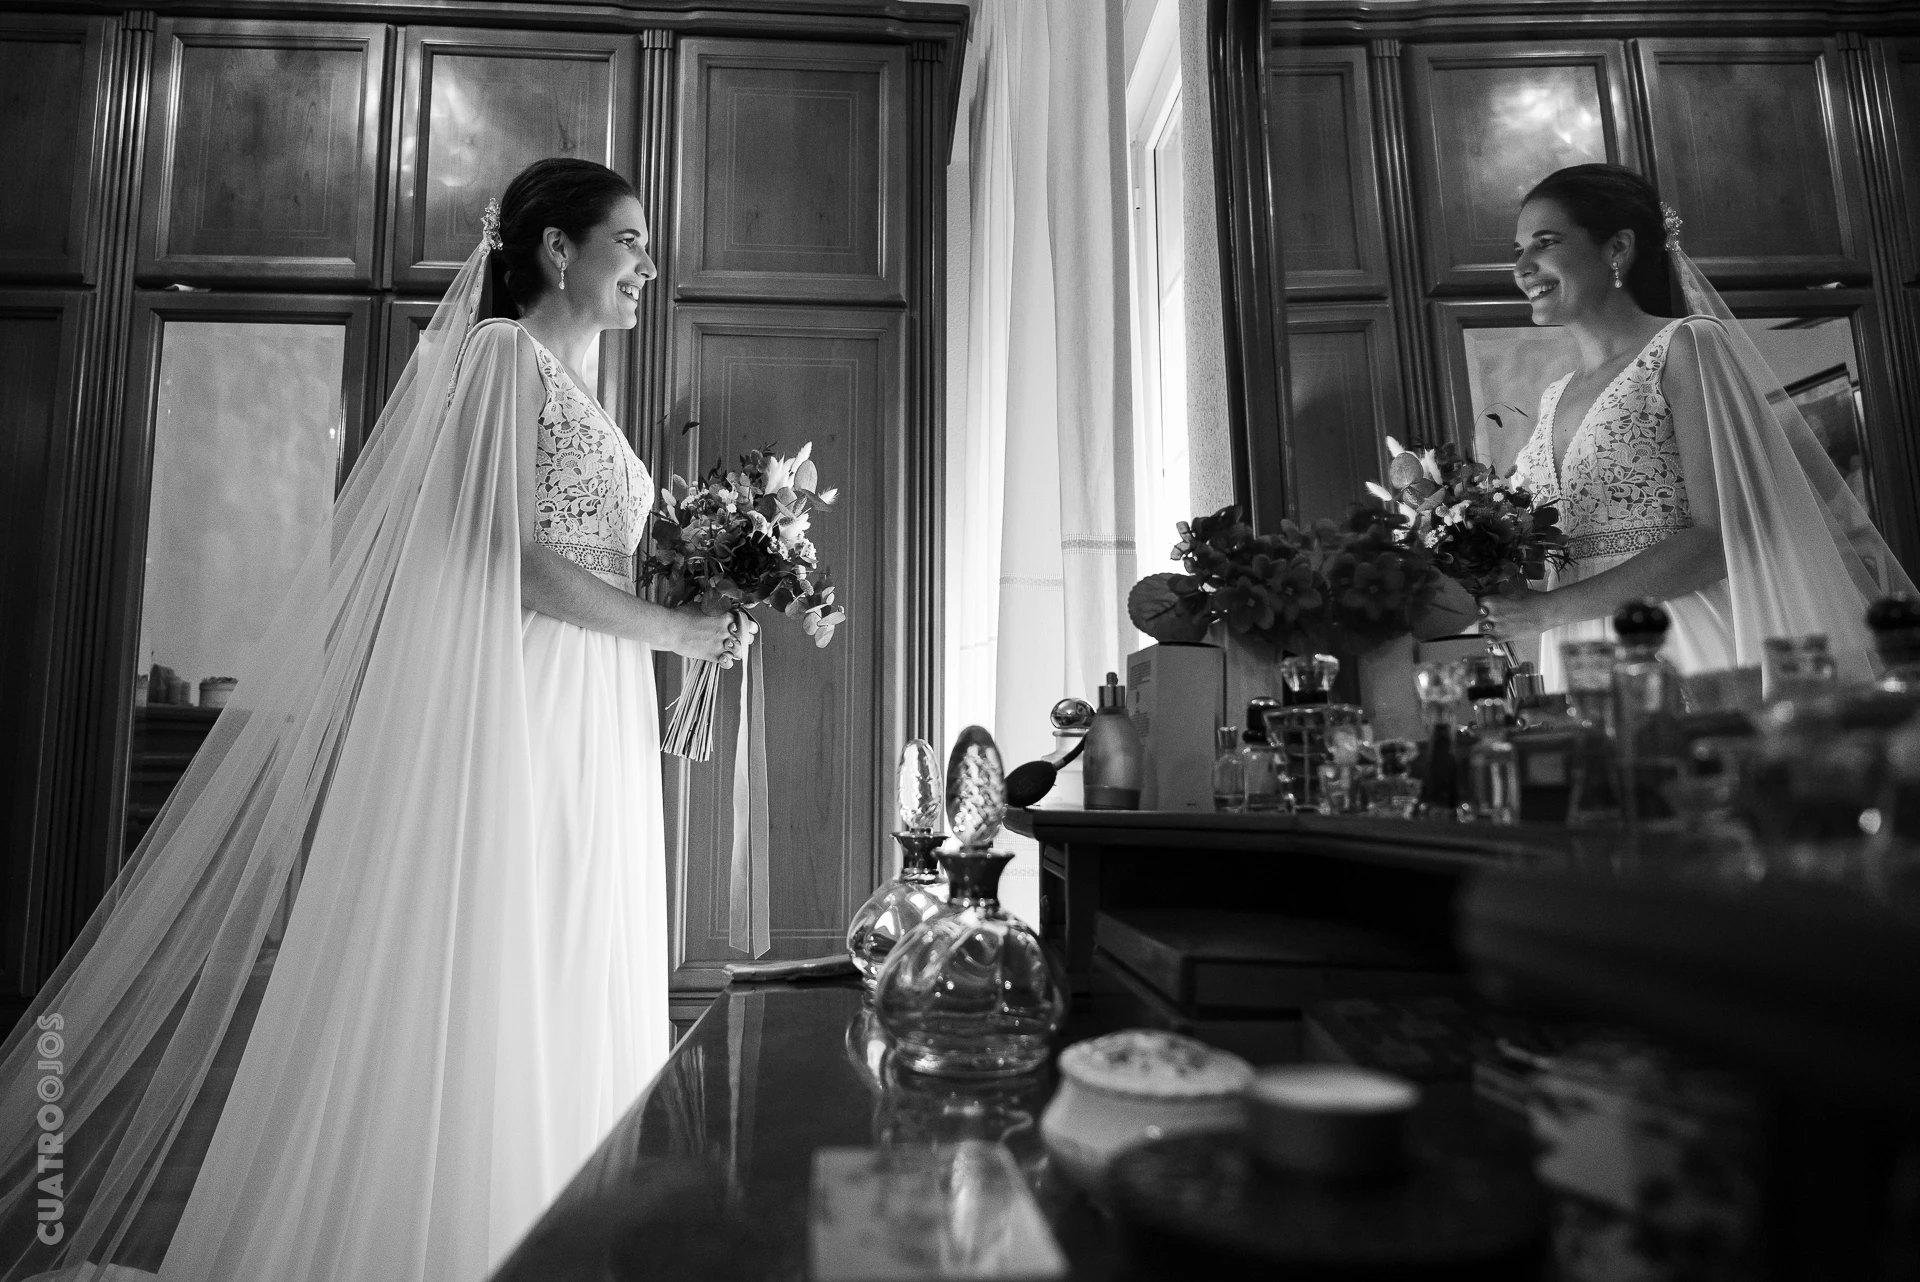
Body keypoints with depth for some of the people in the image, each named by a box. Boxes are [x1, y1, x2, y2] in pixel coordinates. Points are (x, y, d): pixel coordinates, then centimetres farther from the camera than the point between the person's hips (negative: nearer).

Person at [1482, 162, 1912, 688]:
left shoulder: (1686, 345, -3)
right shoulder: (1553, 399, 14)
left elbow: (1723, 538, -14)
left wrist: (1546, 609, -16)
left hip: (1695, 657, -5)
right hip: (1584, 666, 5)